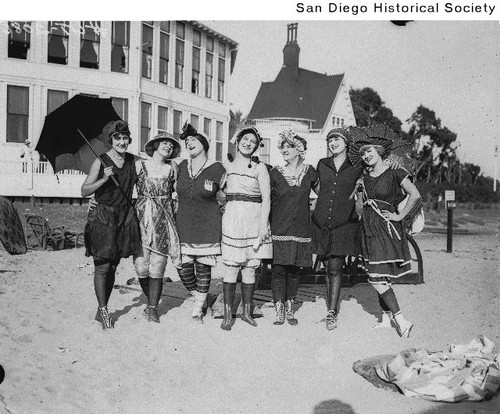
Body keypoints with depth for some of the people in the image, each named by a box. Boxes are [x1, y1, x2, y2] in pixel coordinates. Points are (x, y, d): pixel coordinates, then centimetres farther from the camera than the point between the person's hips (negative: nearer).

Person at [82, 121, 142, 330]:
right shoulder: (101, 162, -6)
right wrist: (104, 178, -19)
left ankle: (101, 310, 21)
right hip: (103, 216, -5)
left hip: (125, 216, 5)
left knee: (113, 266, 10)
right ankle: (104, 311, 7)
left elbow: (137, 183, 26)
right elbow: (84, 191, -6)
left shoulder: (133, 161, 7)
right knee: (102, 266, -3)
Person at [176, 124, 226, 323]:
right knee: (184, 269, 1)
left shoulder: (217, 169, -5)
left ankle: (198, 309, 17)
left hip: (207, 227, -3)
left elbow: (222, 196, 7)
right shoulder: (182, 166, 7)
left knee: (203, 268, 2)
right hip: (184, 225, 3)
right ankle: (200, 298, 27)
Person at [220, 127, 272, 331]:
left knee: (250, 267, 4)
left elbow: (266, 198, 0)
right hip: (232, 219, 0)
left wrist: (263, 224, -7)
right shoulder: (227, 167, 11)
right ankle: (227, 314, 3)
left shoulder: (259, 167, 5)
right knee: (231, 266, -4)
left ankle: (247, 311, 17)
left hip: (255, 220, 0)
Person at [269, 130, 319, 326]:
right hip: (279, 229, -1)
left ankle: (290, 309, 20)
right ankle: (279, 311, 6)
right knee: (278, 270, -4)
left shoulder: (309, 172, 4)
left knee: (294, 271, 7)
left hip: (301, 229, 2)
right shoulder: (275, 173, 0)